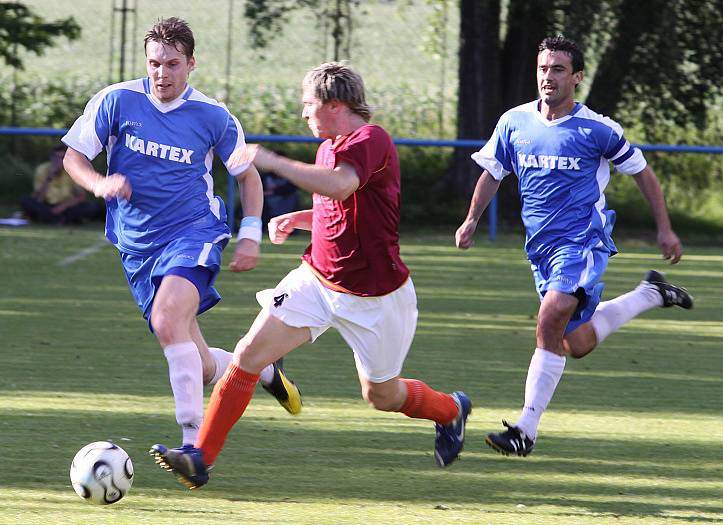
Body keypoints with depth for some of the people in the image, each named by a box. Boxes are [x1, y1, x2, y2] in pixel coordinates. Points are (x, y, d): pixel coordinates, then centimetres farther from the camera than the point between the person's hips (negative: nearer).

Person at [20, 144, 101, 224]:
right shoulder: (42, 170, -9)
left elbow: (81, 197, -10)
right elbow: (38, 200, -15)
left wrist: (63, 206, -24)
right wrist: (48, 179, -26)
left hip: (68, 208, 0)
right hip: (47, 208, 0)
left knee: (94, 207, -28)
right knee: (25, 202, -29)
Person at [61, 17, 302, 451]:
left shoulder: (214, 117, -3)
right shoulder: (117, 102, -3)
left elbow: (247, 175, 11)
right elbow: (74, 157, 4)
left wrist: (251, 235, 1)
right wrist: (101, 184, -17)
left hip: (194, 234, -3)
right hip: (137, 247, 3)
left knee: (167, 321, -32)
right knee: (200, 368, 2)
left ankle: (195, 443, -33)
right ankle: (264, 369, 35)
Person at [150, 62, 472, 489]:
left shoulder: (372, 141, -20)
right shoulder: (329, 147, 8)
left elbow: (337, 185, -41)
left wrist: (271, 161, -35)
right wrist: (296, 220, 6)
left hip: (374, 295, -7)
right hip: (316, 279, 7)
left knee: (381, 395, 10)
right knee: (248, 354, -10)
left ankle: (451, 410, 43)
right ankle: (201, 458, -10)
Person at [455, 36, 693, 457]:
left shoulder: (596, 130, -8)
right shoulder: (514, 122, 2)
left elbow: (642, 171, 5)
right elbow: (492, 171, 18)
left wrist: (665, 229, 7)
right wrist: (472, 219, 6)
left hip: (584, 242, -6)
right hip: (541, 245, 6)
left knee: (551, 323, -25)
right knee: (577, 344, 12)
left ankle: (527, 430, -23)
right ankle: (651, 295, 36)